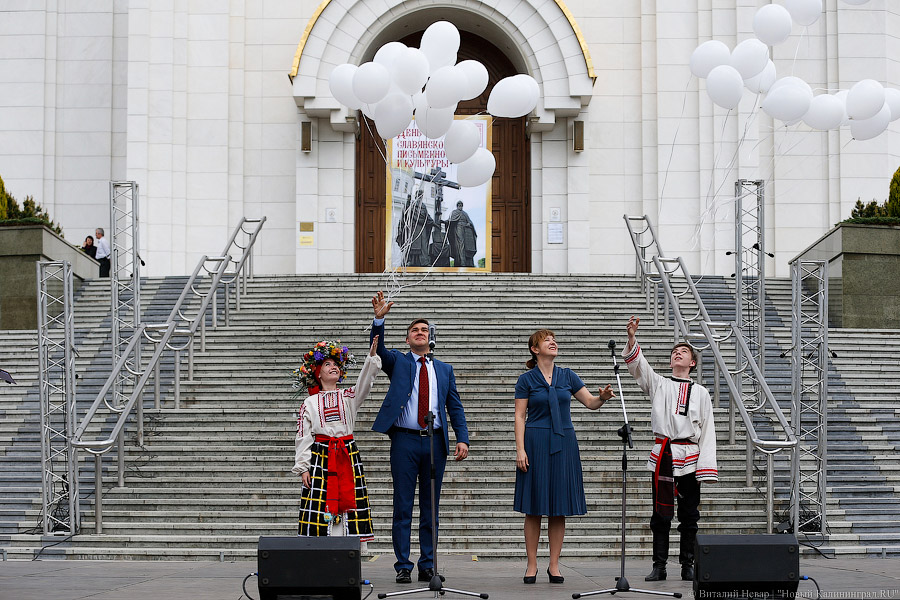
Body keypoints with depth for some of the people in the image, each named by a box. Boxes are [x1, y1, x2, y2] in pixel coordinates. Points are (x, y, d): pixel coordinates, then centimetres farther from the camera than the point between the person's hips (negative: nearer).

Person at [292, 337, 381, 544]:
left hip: (348, 457, 2)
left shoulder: (349, 397, 10)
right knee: (320, 503, -6)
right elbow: (303, 436, 5)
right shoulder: (310, 403, 7)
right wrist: (302, 467, -2)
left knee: (348, 501, -1)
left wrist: (372, 357, -24)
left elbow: (364, 383, -10)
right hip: (321, 456, -1)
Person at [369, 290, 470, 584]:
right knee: (403, 506, -1)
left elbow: (455, 406, 11)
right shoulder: (397, 362, 9)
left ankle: (428, 565, 13)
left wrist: (462, 438, -2)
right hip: (405, 441, -2)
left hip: (435, 441, 2)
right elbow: (378, 348, -11)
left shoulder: (444, 369, 15)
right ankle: (403, 566, 4)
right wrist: (379, 319, -27)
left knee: (431, 507, 6)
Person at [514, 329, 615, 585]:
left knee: (560, 508, 3)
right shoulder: (526, 379, 1)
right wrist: (520, 449, -11)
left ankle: (554, 565, 9)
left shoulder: (567, 376, 10)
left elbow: (590, 402, 7)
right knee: (534, 507, -2)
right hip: (536, 442, -3)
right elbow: (520, 416, -2)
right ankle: (532, 565, 6)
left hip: (564, 443, 3)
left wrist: (603, 397, -15)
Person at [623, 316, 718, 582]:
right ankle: (659, 567, 5)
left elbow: (707, 430, 6)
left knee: (689, 515, 4)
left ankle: (687, 567, 12)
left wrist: (706, 467, -3)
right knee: (661, 515, 1)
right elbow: (638, 366, -4)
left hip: (690, 456, 0)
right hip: (663, 455, 0)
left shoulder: (700, 393, 11)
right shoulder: (659, 384, 12)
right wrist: (631, 338, -22)